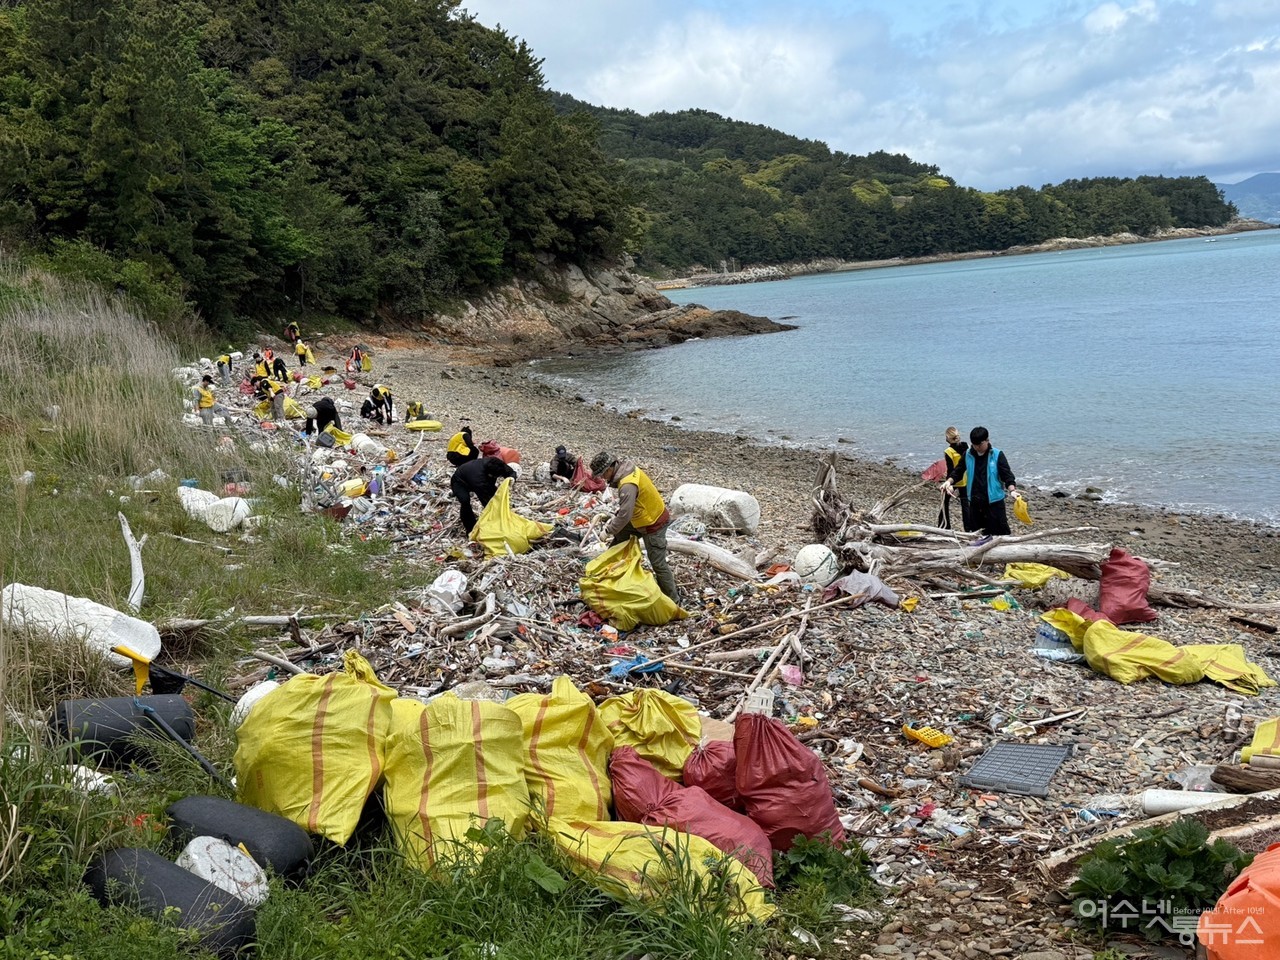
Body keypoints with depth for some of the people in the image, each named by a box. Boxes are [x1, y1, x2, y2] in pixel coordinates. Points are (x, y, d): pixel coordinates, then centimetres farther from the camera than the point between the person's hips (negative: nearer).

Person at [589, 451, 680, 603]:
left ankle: (673, 598, 8)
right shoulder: (627, 469, -3)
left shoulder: (627, 486, -33)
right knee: (618, 539, 20)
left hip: (653, 523, -10)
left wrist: (609, 531, -18)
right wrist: (616, 516, 6)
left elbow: (624, 516, -32)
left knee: (658, 563, -3)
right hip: (641, 518, 10)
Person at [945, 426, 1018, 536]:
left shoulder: (997, 455, -6)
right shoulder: (968, 455, 4)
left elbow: (1007, 475, -9)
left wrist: (1012, 490, -25)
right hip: (975, 501, 4)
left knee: (1000, 532, -4)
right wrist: (949, 481, -7)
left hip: (994, 501, -4)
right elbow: (958, 471, 12)